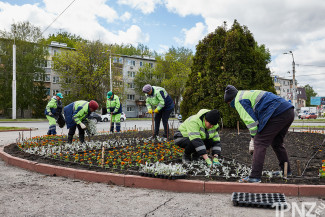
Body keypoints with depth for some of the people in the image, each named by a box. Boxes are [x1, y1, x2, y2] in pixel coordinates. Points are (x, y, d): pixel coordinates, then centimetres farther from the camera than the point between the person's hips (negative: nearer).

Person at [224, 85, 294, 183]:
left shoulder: (239, 100, 0)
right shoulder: (248, 94, 30)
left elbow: (250, 120, -9)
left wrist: (253, 138, 1)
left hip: (277, 114, -10)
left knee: (260, 143, -8)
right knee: (277, 143, 25)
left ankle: (255, 176, -12)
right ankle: (286, 171, 37)